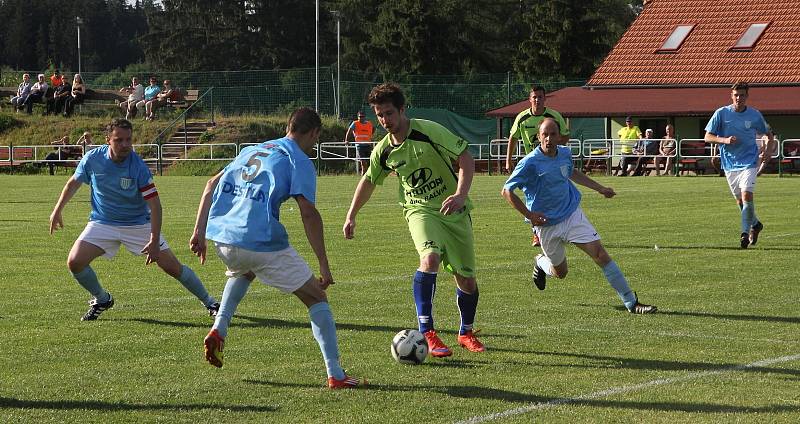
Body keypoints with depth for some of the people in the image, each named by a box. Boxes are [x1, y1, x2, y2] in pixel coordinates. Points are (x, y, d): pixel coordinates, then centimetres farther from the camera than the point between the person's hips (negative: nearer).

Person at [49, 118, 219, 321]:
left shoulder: (138, 166, -22)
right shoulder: (92, 159, -14)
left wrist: (154, 241, -29)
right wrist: (57, 211, 10)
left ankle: (209, 302, 12)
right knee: (75, 262, -17)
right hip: (103, 223, 2)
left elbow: (155, 205, -21)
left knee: (173, 267, -7)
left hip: (139, 224, -2)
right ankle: (101, 299, 11)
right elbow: (73, 183, 7)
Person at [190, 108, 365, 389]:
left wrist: (199, 232, 19)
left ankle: (218, 330, 20)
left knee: (241, 272, 42)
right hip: (263, 244, -6)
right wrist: (324, 265, -8)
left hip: (221, 237, 6)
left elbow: (212, 185, 19)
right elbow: (308, 213, -9)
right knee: (316, 298, 7)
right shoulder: (299, 162, 2)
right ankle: (336, 375, 0)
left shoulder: (252, 151, 23)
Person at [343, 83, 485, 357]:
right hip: (419, 209, 1)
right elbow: (368, 181, 17)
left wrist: (461, 195, -29)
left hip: (453, 210, -1)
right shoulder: (384, 151, -2)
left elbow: (466, 159, -16)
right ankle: (427, 332, -27)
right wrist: (351, 216, 18)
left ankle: (466, 332, 30)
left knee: (466, 278, 3)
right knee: (430, 258, -30)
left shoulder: (428, 131, -16)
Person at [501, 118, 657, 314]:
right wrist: (529, 215, -19)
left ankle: (631, 303, -10)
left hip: (573, 215, 3)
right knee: (560, 272, 11)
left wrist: (600, 188, 22)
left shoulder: (565, 154, -1)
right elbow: (507, 191, -14)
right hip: (547, 224, -3)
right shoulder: (529, 163, -19)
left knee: (601, 254, -11)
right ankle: (540, 262, 48)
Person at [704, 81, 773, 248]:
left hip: (749, 161, -2)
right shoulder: (721, 113, -4)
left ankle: (745, 233, -14)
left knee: (747, 195, -19)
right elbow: (708, 137, -3)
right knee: (739, 200, 10)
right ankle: (755, 225, 34)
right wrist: (725, 140, -20)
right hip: (729, 163, 2)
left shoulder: (755, 115, -1)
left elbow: (768, 133, 15)